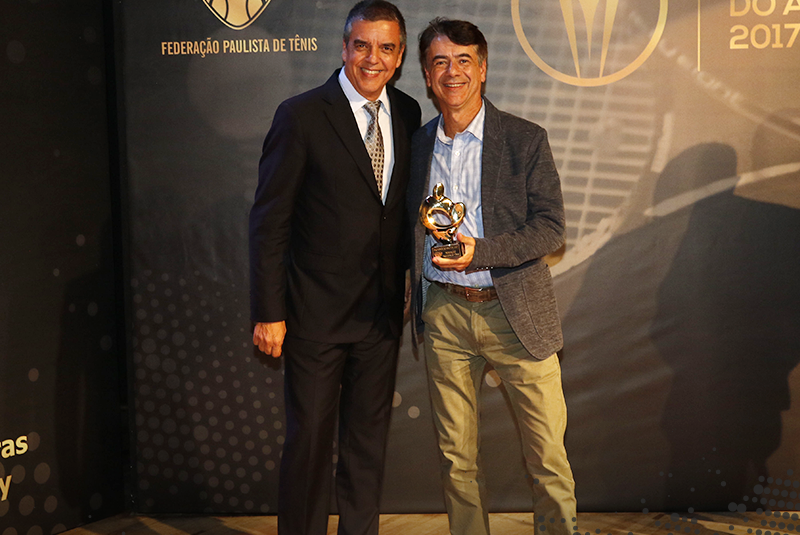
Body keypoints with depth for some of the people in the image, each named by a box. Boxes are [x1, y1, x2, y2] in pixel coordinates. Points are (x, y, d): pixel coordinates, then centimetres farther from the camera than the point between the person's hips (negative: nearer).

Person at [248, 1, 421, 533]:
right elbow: (269, 220, -10)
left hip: (382, 310, 5)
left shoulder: (407, 113, 5)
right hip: (317, 311, -5)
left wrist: (409, 287, 9)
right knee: (310, 439, 6)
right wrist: (268, 312, -12)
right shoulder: (302, 116, -11)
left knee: (369, 436, 16)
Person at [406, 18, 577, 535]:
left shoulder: (527, 139, -2)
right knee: (456, 456, 11)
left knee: (548, 454, 2)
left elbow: (551, 227, -6)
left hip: (516, 311, -2)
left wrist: (479, 252, -19)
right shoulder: (418, 143, 9)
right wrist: (416, 305, 4)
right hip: (444, 313, 3)